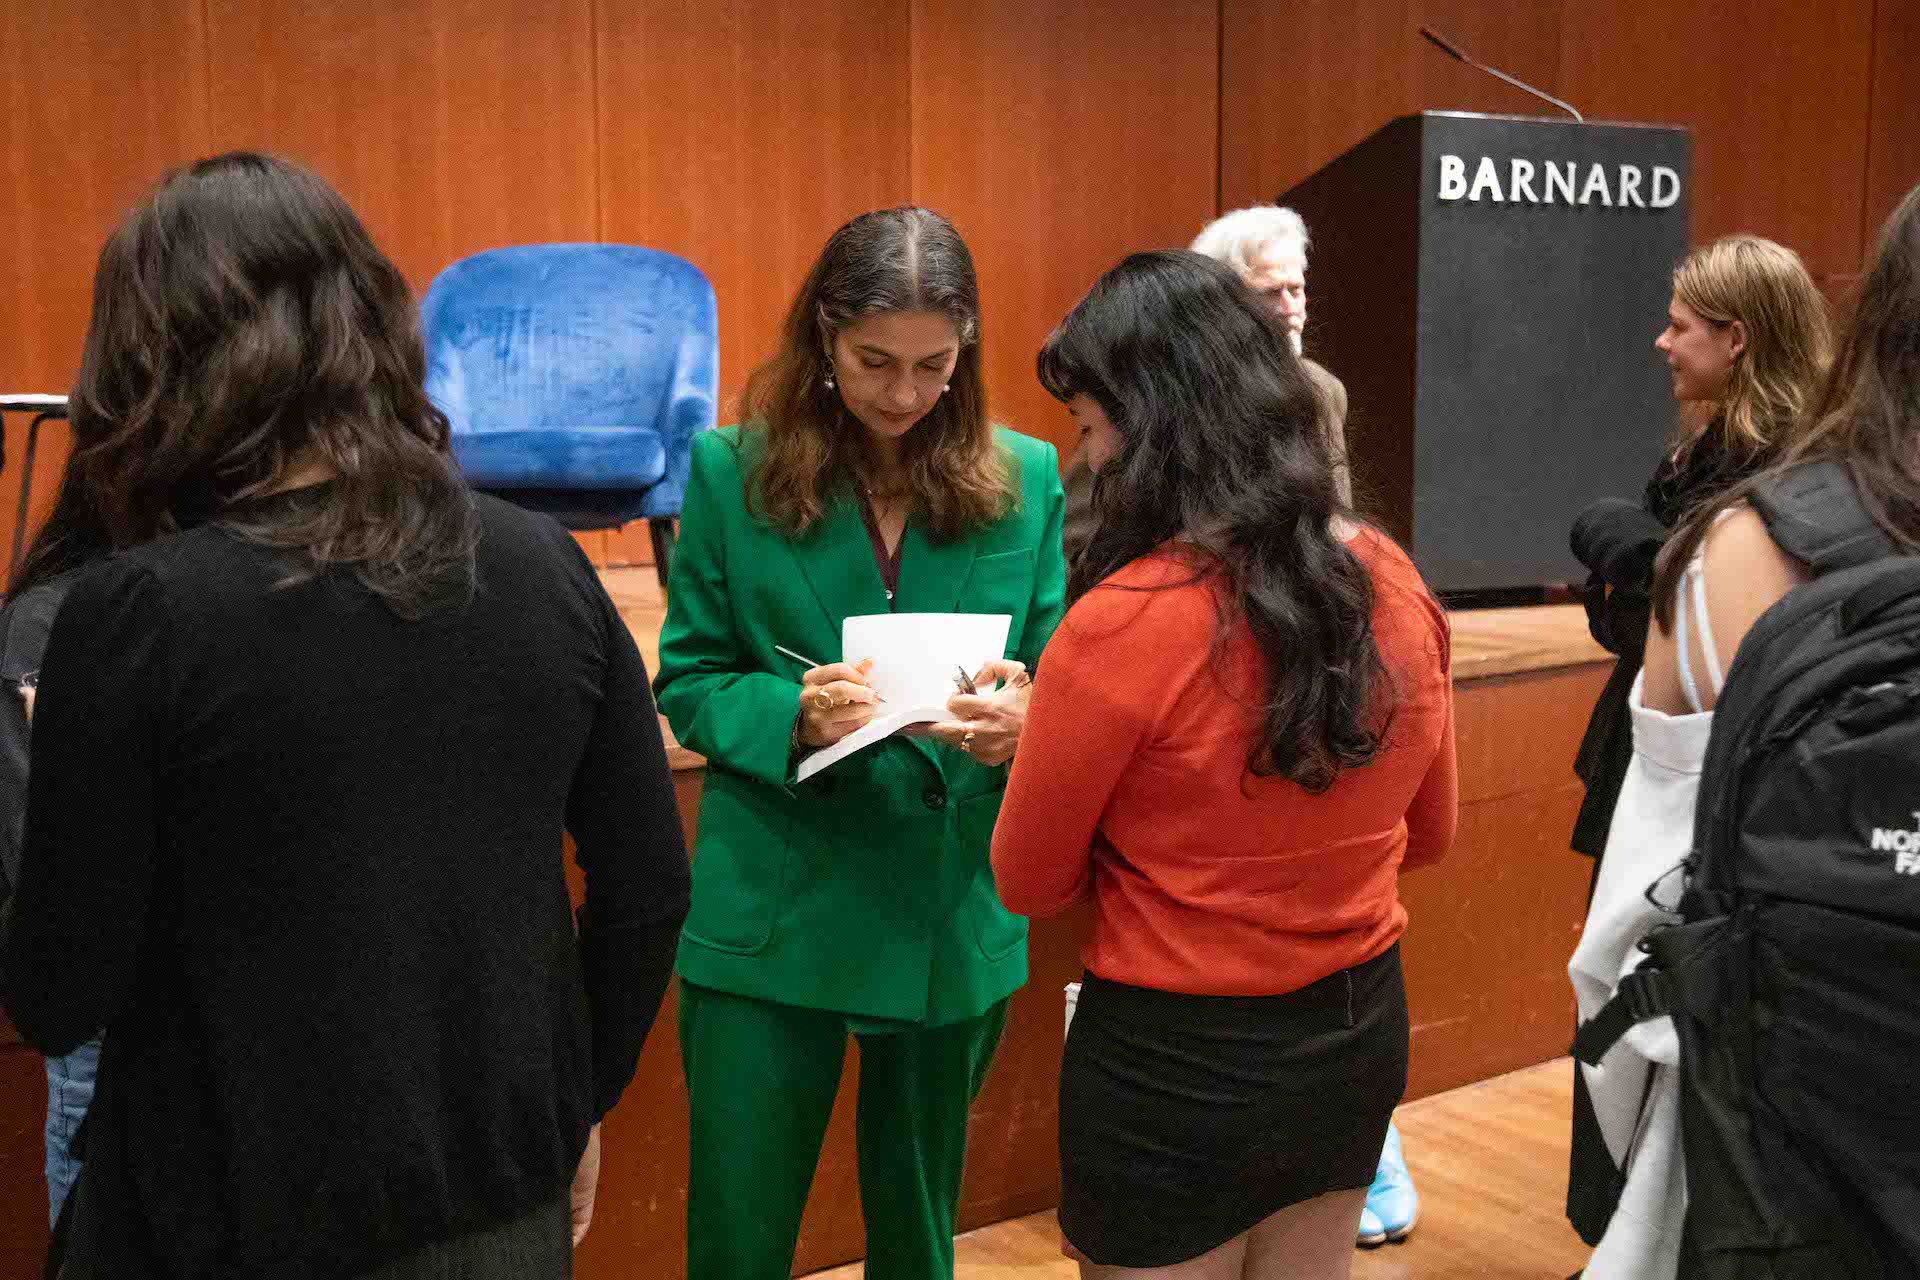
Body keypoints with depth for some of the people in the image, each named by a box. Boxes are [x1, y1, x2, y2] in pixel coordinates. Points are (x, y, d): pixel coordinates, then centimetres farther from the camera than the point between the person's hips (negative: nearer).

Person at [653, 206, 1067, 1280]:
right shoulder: (733, 470, -4)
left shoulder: (1025, 481, 0)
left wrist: (1024, 725, -21)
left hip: (955, 921, 2)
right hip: (771, 919, -1)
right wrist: (793, 715, -23)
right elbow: (689, 683, -2)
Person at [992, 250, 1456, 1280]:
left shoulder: (1121, 624, -24)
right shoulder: (1394, 585, -6)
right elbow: (1427, 834, 10)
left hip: (1176, 1065, -5)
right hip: (1361, 1034, 6)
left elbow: (1028, 883, -9)